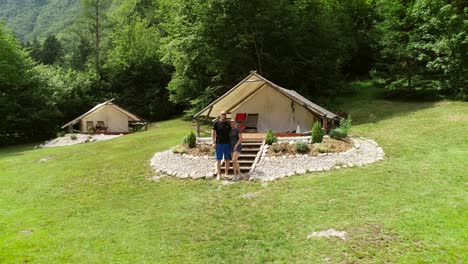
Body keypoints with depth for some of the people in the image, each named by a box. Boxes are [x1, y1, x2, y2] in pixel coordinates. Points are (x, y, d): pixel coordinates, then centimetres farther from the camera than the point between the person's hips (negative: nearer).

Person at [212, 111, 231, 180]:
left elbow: (230, 133, 14)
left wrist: (232, 143, 8)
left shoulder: (228, 123, 8)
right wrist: (214, 142, -8)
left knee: (228, 159, 4)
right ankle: (218, 174, 9)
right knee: (218, 159, 2)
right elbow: (213, 132, 0)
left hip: (227, 143, 3)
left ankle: (226, 174, 14)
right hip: (219, 143, -3)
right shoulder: (216, 123, -1)